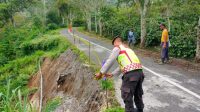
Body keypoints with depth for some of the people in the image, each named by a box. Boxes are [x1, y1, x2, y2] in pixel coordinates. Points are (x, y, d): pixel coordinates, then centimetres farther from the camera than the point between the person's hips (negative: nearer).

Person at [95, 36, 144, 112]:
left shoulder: (117, 49, 7)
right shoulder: (128, 49, 30)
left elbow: (109, 62, 4)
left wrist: (101, 73, 14)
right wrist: (112, 74, 32)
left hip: (130, 73, -8)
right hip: (139, 71, 9)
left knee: (127, 96, 7)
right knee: (138, 94, 26)